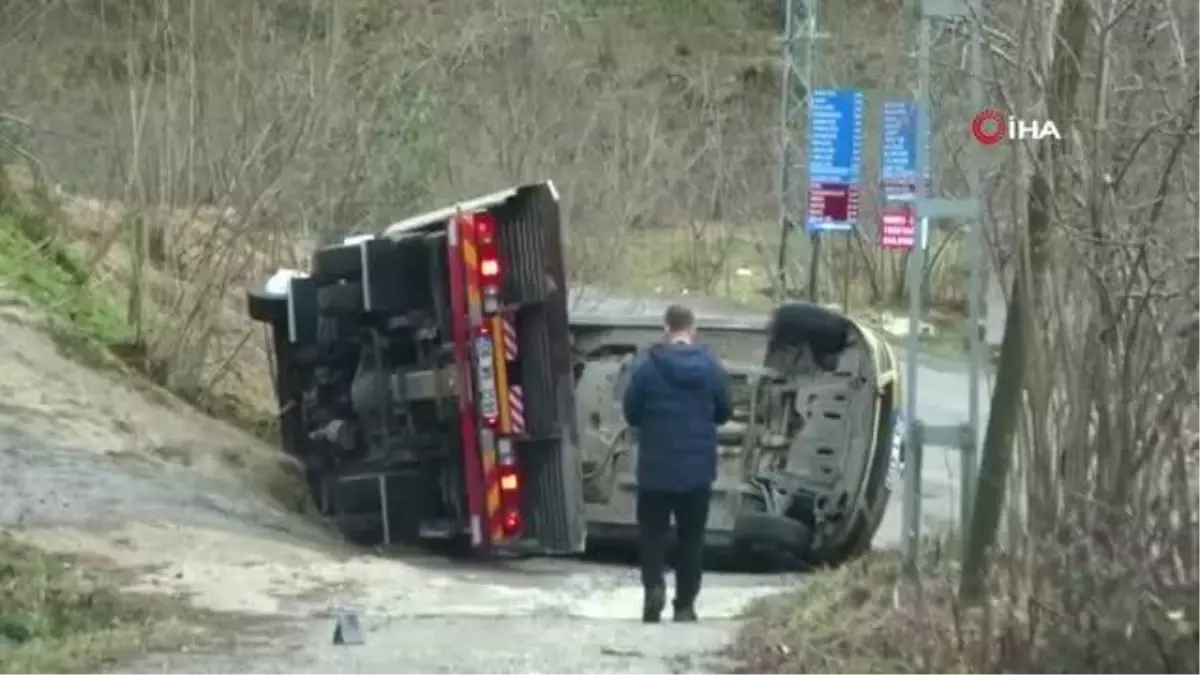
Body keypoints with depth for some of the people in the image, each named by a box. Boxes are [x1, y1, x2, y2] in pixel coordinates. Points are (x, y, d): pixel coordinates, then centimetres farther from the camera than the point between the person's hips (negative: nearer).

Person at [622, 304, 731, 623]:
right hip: (698, 468, 2)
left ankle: (653, 587, -12)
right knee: (691, 537, 12)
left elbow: (630, 414, -3)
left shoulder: (647, 367, -11)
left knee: (652, 532, 10)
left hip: (656, 468, -2)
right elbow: (724, 413, 8)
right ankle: (685, 605, 12)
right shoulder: (712, 367, -3)